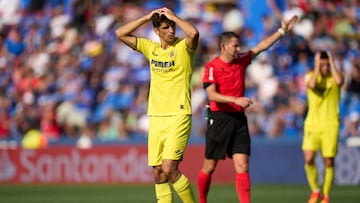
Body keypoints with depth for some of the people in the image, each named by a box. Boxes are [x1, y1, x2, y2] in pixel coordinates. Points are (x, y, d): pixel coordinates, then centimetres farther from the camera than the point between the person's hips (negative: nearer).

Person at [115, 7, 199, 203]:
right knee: (157, 172, 3)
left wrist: (173, 16, -13)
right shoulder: (150, 48, 11)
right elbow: (121, 33, 12)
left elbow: (194, 33, -27)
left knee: (169, 169, -16)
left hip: (179, 116, -6)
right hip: (156, 118, 6)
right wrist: (146, 17, 4)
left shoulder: (183, 47, -4)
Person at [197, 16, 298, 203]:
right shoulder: (212, 67, -9)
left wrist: (282, 31, 15)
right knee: (209, 167, 5)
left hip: (239, 119, 5)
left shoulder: (241, 61, 9)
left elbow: (262, 46, 18)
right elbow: (211, 94, -19)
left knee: (242, 166, -6)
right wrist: (235, 100, -30)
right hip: (219, 119, -5)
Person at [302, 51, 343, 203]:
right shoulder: (310, 76, 3)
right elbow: (312, 85, -22)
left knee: (329, 162, 0)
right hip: (312, 124, 0)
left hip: (330, 125, 0)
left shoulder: (334, 76, 3)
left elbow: (339, 81, -23)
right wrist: (317, 66, -14)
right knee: (308, 159, -13)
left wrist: (332, 62, -13)